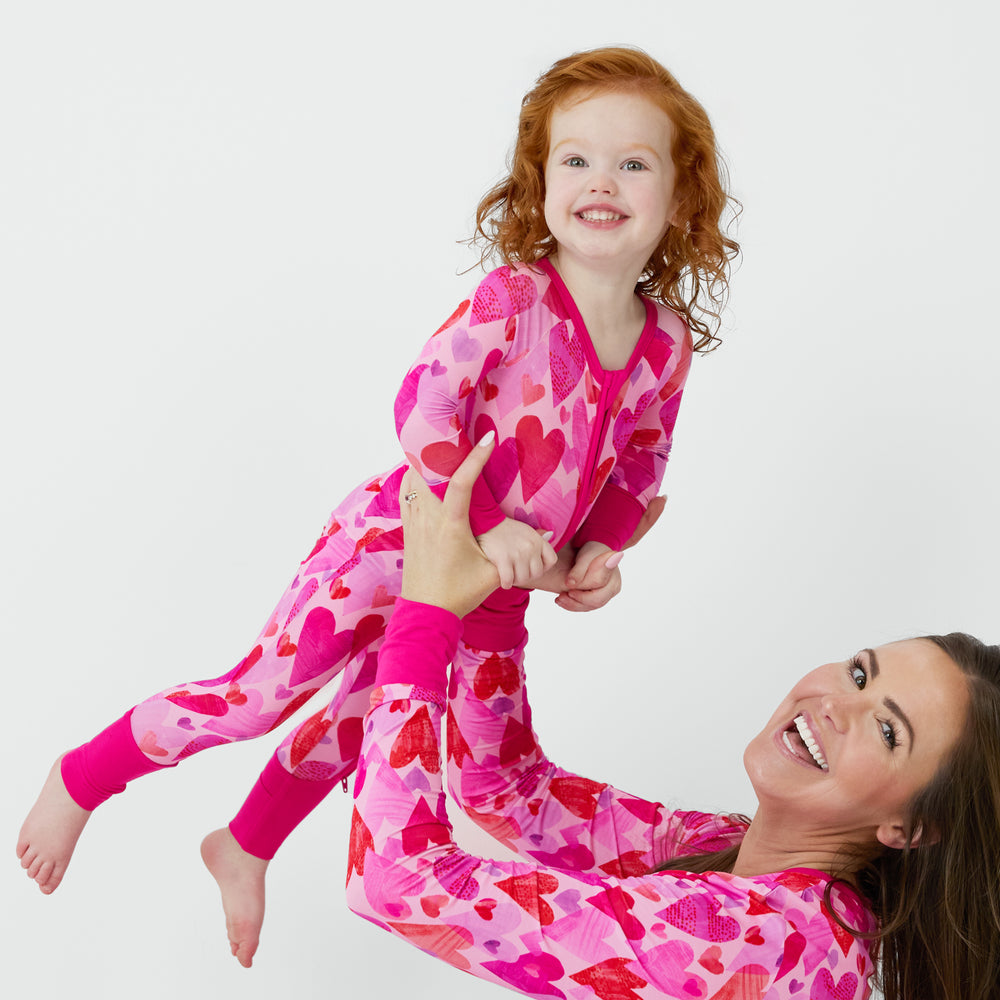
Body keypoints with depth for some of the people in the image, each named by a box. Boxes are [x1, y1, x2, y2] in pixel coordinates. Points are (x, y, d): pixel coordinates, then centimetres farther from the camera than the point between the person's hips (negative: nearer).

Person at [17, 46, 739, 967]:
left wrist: (601, 551, -3)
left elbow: (641, 461, 10)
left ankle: (245, 851, 46)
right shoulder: (512, 296, -21)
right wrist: (486, 527, -32)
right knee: (258, 694, -4)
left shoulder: (670, 340, -3)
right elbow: (423, 409, -26)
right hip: (398, 540, -6)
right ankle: (81, 782, 20)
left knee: (360, 722, 21)